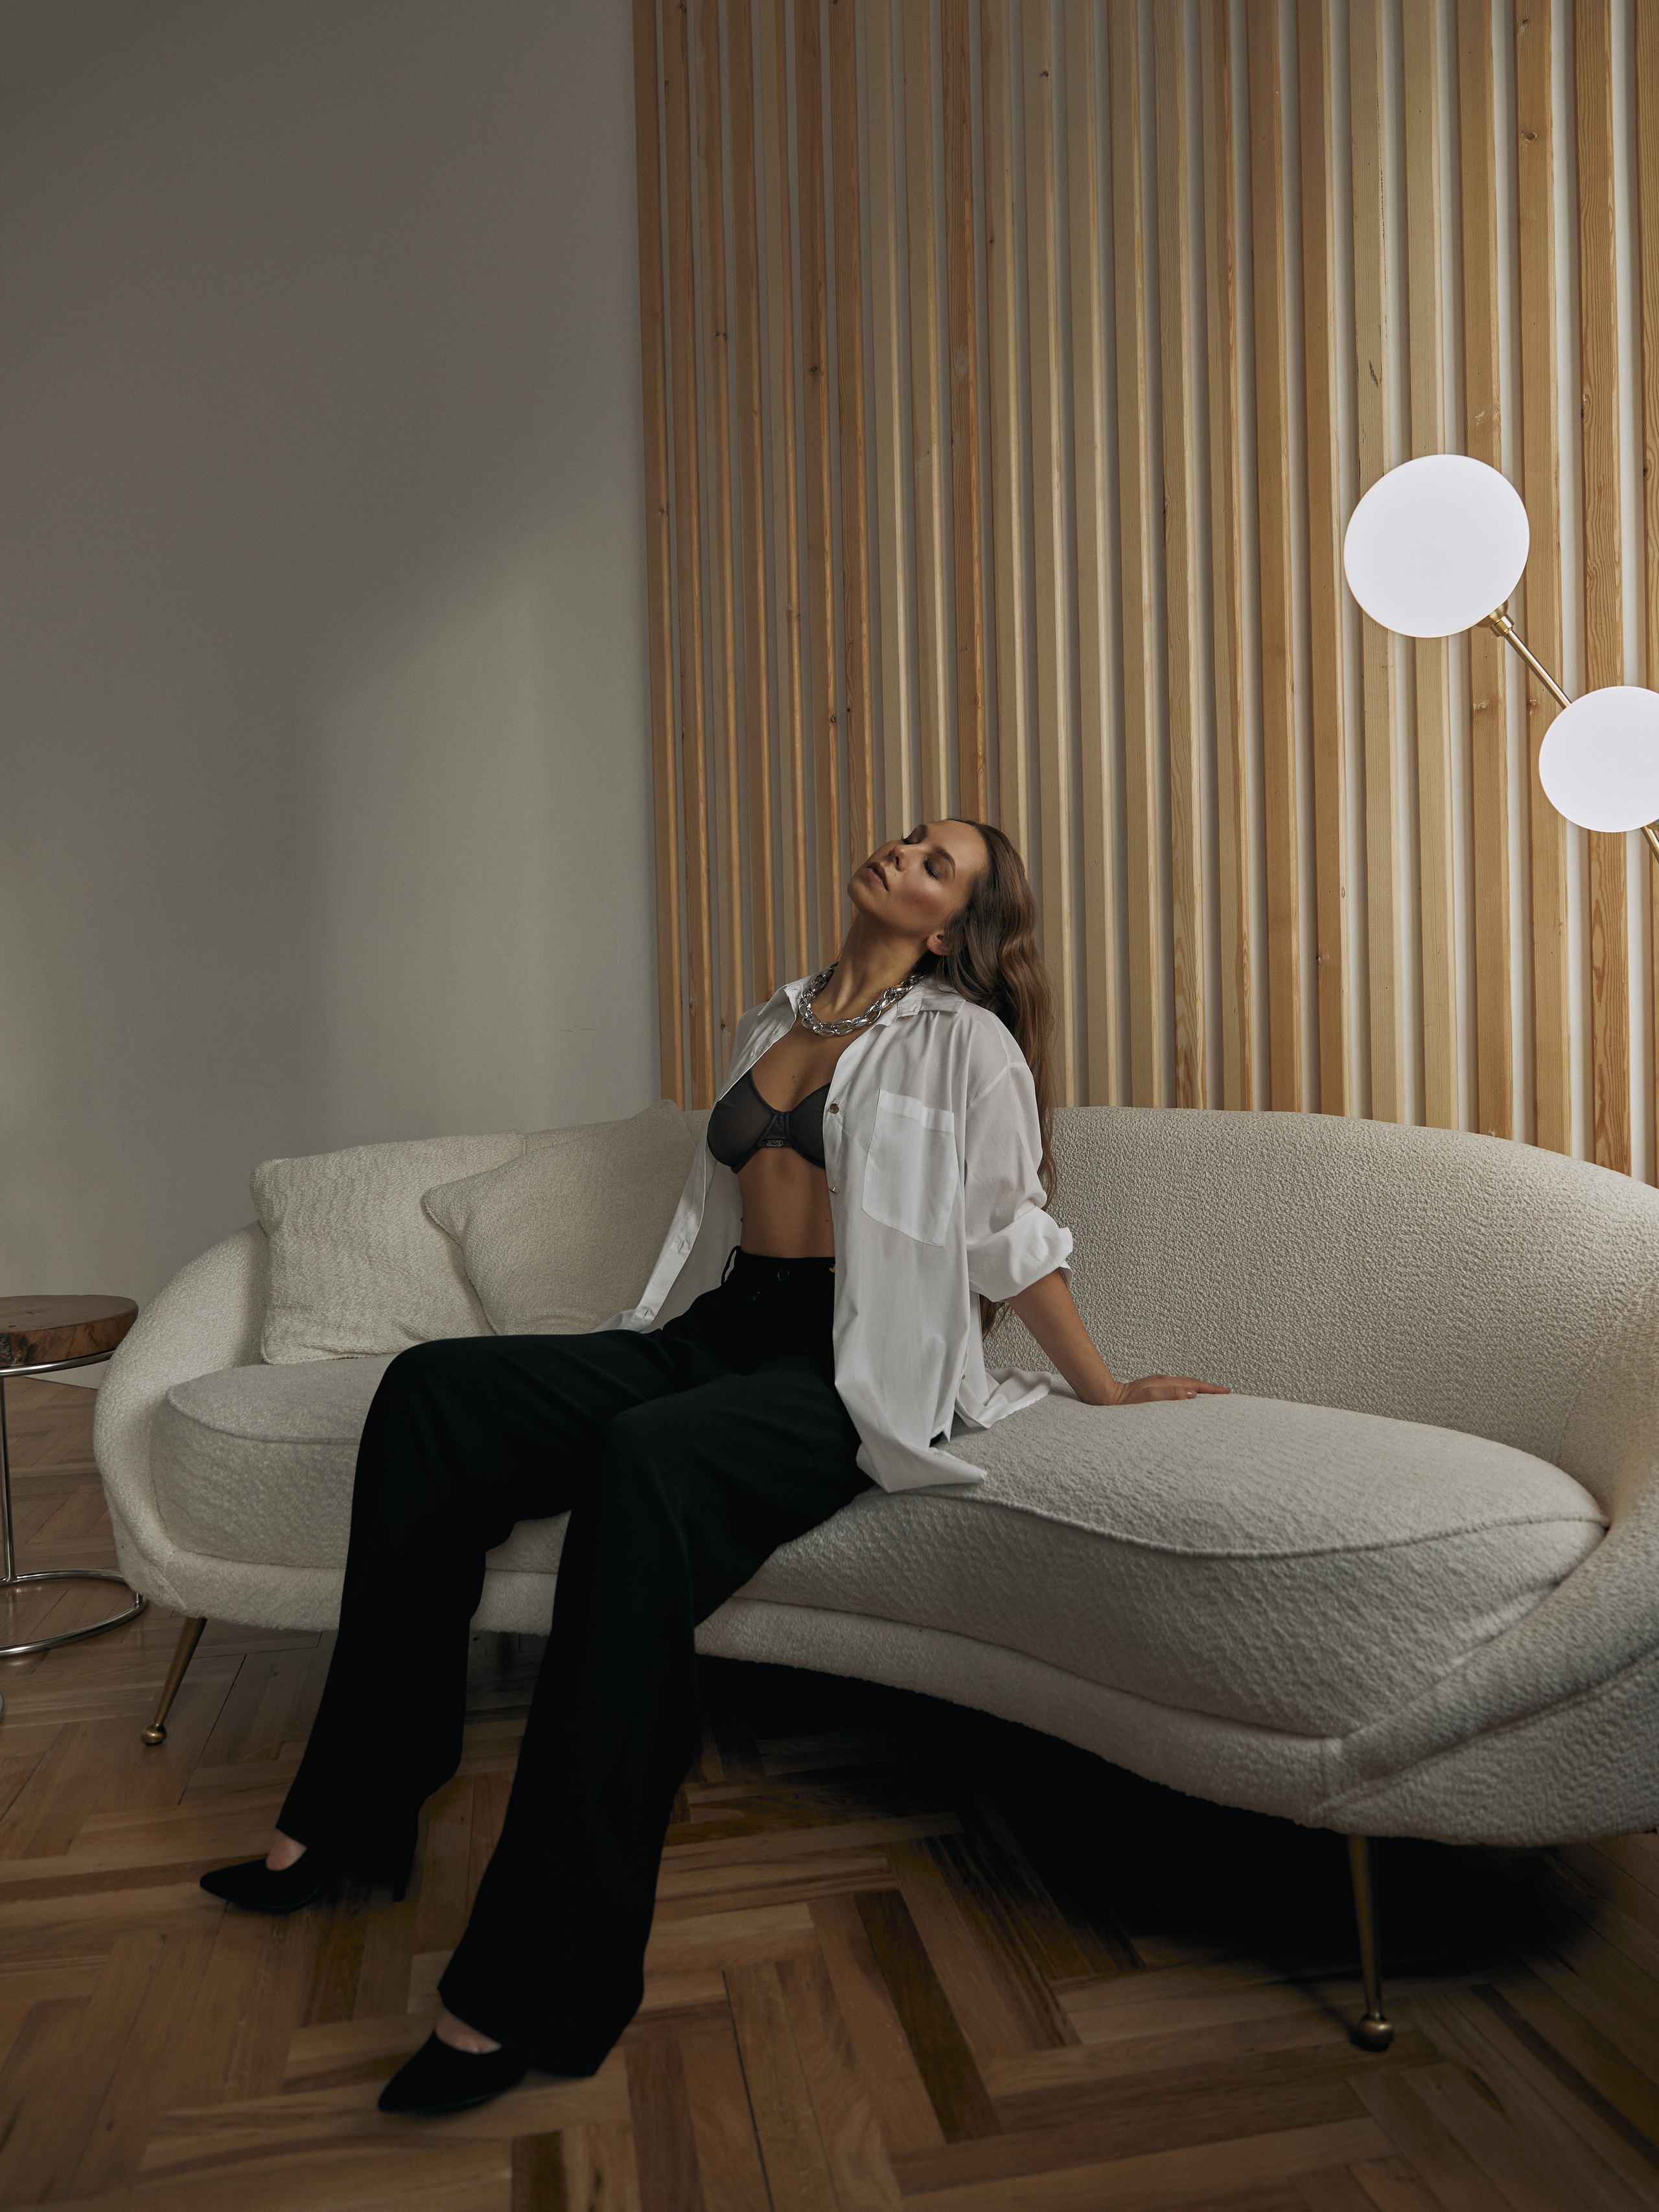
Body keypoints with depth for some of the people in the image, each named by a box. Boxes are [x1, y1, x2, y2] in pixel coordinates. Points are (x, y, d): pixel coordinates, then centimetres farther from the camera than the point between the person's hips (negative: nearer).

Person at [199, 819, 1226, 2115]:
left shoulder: (964, 1040, -1)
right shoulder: (772, 1023, 19)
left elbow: (1015, 1233, 2)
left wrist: (1106, 1390, 4)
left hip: (853, 1369, -7)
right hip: (725, 1331, 7)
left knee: (646, 1460, -38)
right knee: (432, 1390, -12)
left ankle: (535, 1986, -32)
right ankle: (353, 1811, -4)